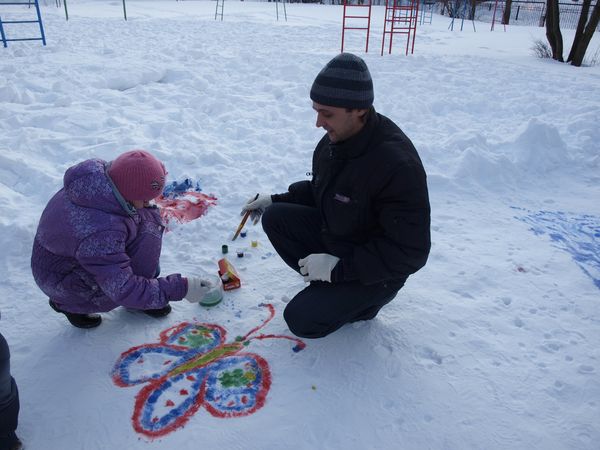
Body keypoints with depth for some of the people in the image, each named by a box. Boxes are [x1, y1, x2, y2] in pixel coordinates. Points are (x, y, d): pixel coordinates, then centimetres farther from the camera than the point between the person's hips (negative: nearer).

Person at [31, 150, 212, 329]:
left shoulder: (100, 169, -20)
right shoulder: (101, 232, -41)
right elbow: (124, 291, -34)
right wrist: (180, 288, -32)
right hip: (60, 278, -7)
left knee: (148, 221, -10)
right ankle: (67, 303, 3)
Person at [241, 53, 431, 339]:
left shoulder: (398, 164, -32)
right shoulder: (335, 139, -7)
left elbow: (411, 253, -29)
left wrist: (339, 267, -28)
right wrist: (275, 200, -1)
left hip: (378, 270, -8)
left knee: (303, 320, -18)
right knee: (275, 218, -8)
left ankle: (364, 300, 9)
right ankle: (329, 284, 4)